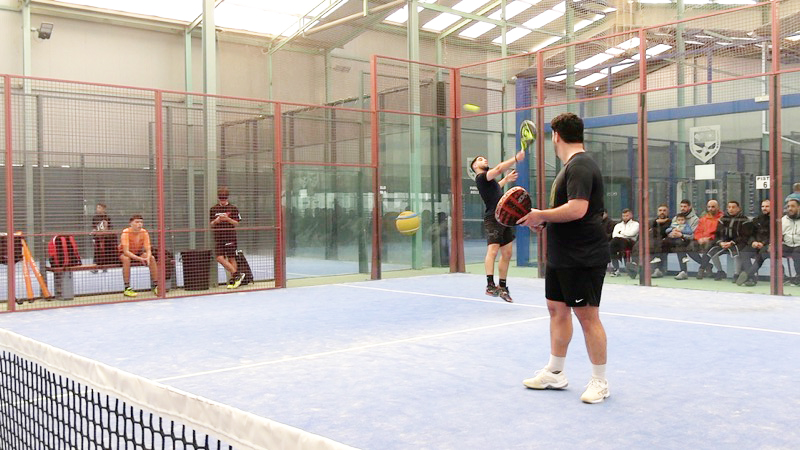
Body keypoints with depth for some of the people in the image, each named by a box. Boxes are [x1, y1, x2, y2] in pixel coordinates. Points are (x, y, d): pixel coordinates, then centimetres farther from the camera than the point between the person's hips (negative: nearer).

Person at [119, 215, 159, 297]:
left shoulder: (144, 233, -14)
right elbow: (126, 251, -34)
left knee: (152, 258, -22)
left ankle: (156, 286, -17)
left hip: (139, 253, 4)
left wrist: (147, 258, -40)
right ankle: (127, 289, -35)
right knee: (126, 259, -37)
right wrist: (140, 259, -45)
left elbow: (148, 250, -17)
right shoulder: (126, 233, -26)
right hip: (124, 254, -4)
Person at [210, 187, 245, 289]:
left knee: (231, 258, -1)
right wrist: (216, 221, -12)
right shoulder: (213, 209, 9)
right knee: (219, 258, -11)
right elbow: (211, 225, 10)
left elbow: (237, 224, 2)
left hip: (230, 236, -2)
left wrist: (228, 219, -15)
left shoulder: (233, 208, 2)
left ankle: (232, 280, 7)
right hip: (218, 237, 2)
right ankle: (237, 274, -5)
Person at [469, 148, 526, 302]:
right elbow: (499, 169, -22)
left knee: (507, 254, 9)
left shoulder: (488, 180, 23)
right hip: (493, 219, -9)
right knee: (493, 249, -24)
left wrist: (506, 179, 42)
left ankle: (502, 287, 18)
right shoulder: (481, 177, -6)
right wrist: (516, 158, -24)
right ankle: (490, 285, -33)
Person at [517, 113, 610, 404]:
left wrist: (541, 215, -18)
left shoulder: (580, 166, -17)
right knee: (557, 309, 15)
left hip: (583, 258, -11)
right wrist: (543, 221, 8)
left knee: (587, 316, -2)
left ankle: (600, 382, 11)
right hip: (561, 256, 11)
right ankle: (555, 373, 27)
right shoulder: (571, 166, 15)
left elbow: (577, 209, -29)